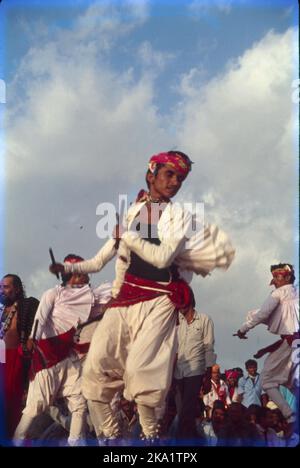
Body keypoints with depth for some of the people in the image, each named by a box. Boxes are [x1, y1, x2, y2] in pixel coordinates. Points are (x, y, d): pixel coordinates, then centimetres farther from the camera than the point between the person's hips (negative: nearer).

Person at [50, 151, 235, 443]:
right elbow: (101, 259, 15)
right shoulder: (132, 212, 12)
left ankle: (150, 434, 8)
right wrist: (68, 267, 6)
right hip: (125, 296, 4)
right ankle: (108, 435, 6)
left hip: (158, 300, -4)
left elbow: (163, 256, -13)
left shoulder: (181, 216, 3)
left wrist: (127, 235, -9)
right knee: (96, 365, -7)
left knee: (139, 371, -15)